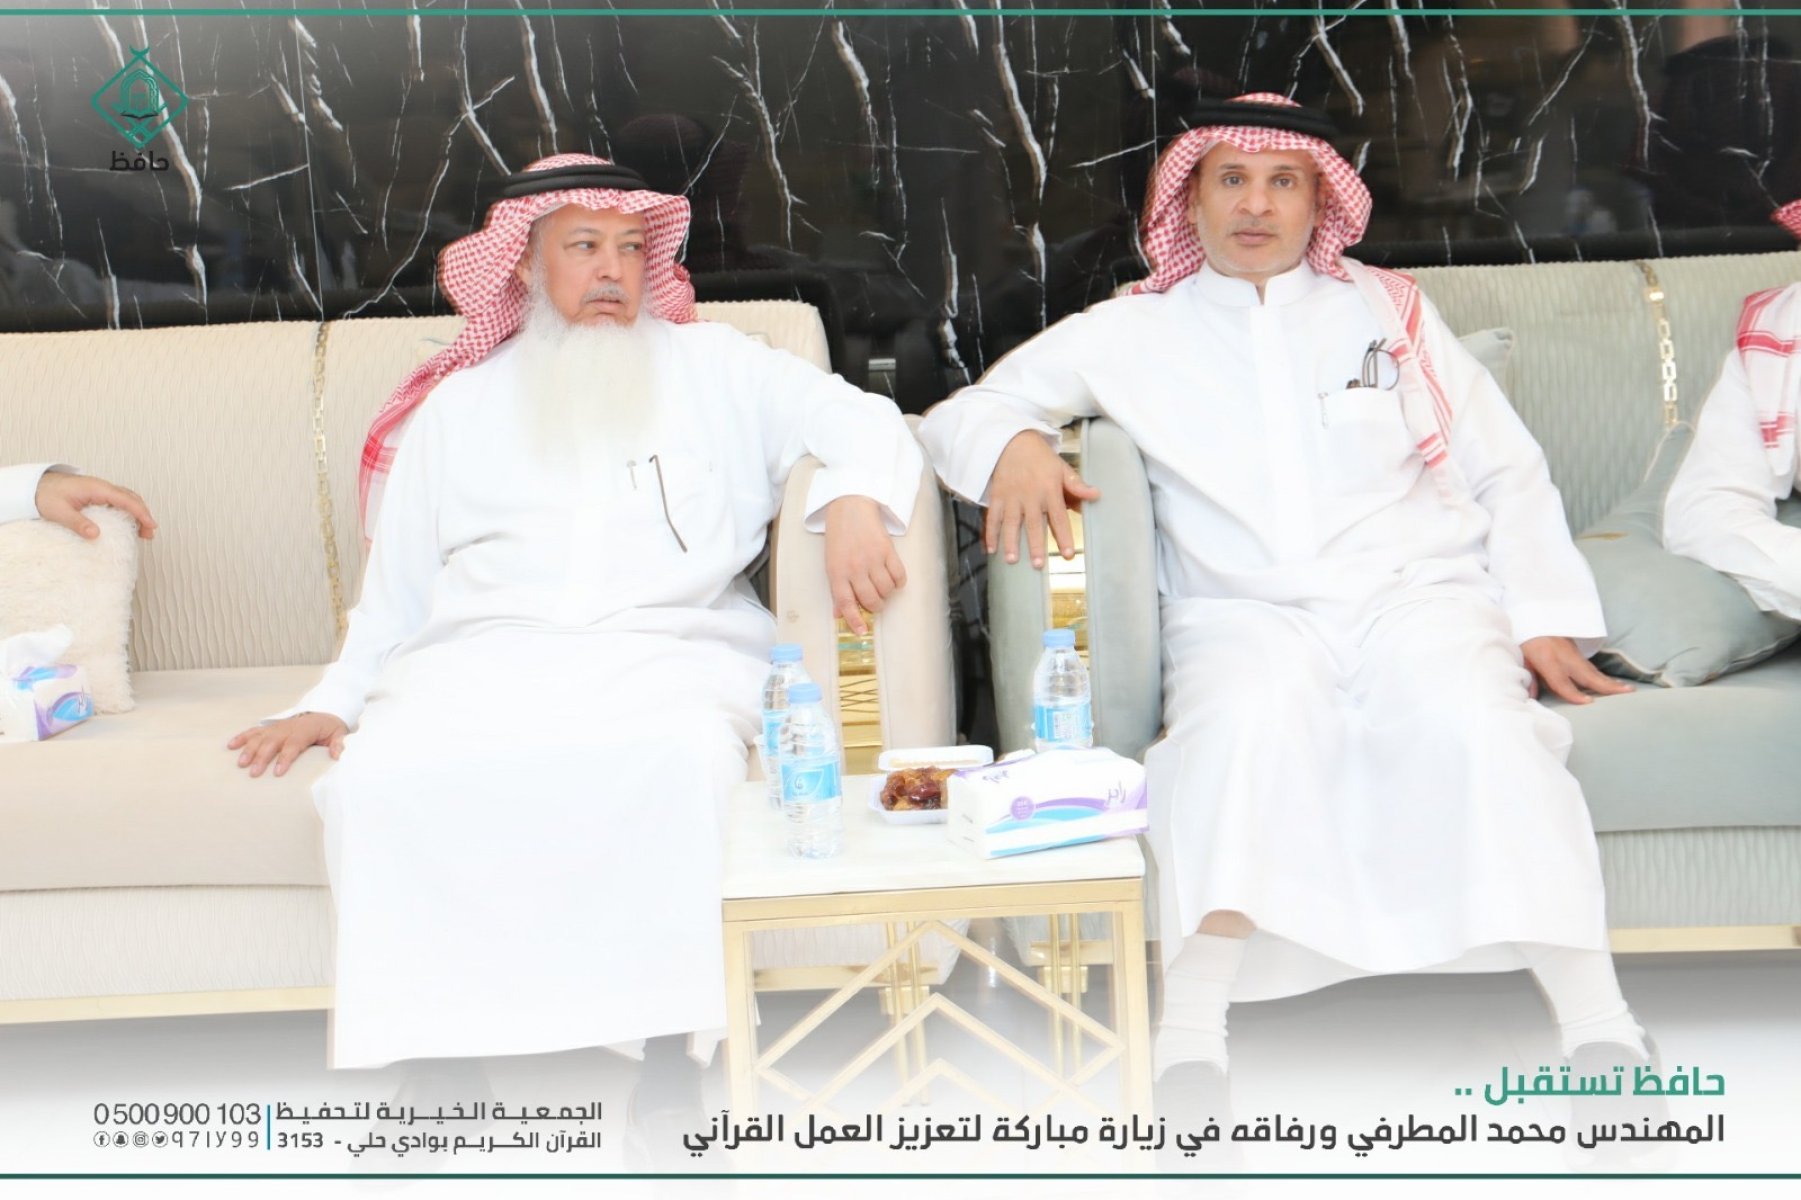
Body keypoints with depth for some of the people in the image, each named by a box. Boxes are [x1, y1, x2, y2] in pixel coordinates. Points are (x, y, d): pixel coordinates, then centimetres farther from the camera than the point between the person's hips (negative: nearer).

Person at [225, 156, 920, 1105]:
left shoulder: (713, 369, 19)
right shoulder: (459, 406, 25)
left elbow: (863, 424, 9)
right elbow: (398, 584, 24)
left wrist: (852, 503, -15)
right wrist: (331, 703, 10)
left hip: (667, 649, -1)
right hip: (485, 658, 2)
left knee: (673, 761, -39)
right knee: (384, 776, -32)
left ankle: (666, 1049, -27)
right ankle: (439, 1050, -21)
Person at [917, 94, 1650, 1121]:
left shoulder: (1388, 309, 18)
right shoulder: (1135, 332, 16)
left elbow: (1507, 472, 17)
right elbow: (960, 412, 13)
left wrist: (1545, 619, 4)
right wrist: (1014, 444, -11)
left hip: (1416, 590, 1)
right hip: (1246, 613, 0)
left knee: (1475, 722, -32)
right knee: (1244, 721, -35)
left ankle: (1601, 1028, -29)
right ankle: (1189, 1033, -38)